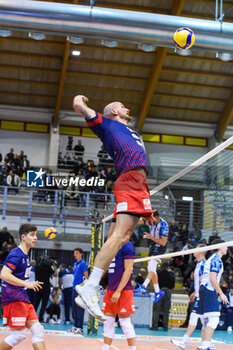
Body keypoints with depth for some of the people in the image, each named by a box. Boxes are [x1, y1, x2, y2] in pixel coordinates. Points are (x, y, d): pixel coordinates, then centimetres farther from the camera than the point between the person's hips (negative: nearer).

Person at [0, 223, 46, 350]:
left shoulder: (25, 255, 15)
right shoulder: (16, 254, -13)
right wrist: (27, 284, -26)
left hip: (22, 298, 9)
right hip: (13, 298, -9)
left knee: (37, 329, 3)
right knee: (18, 335, -9)